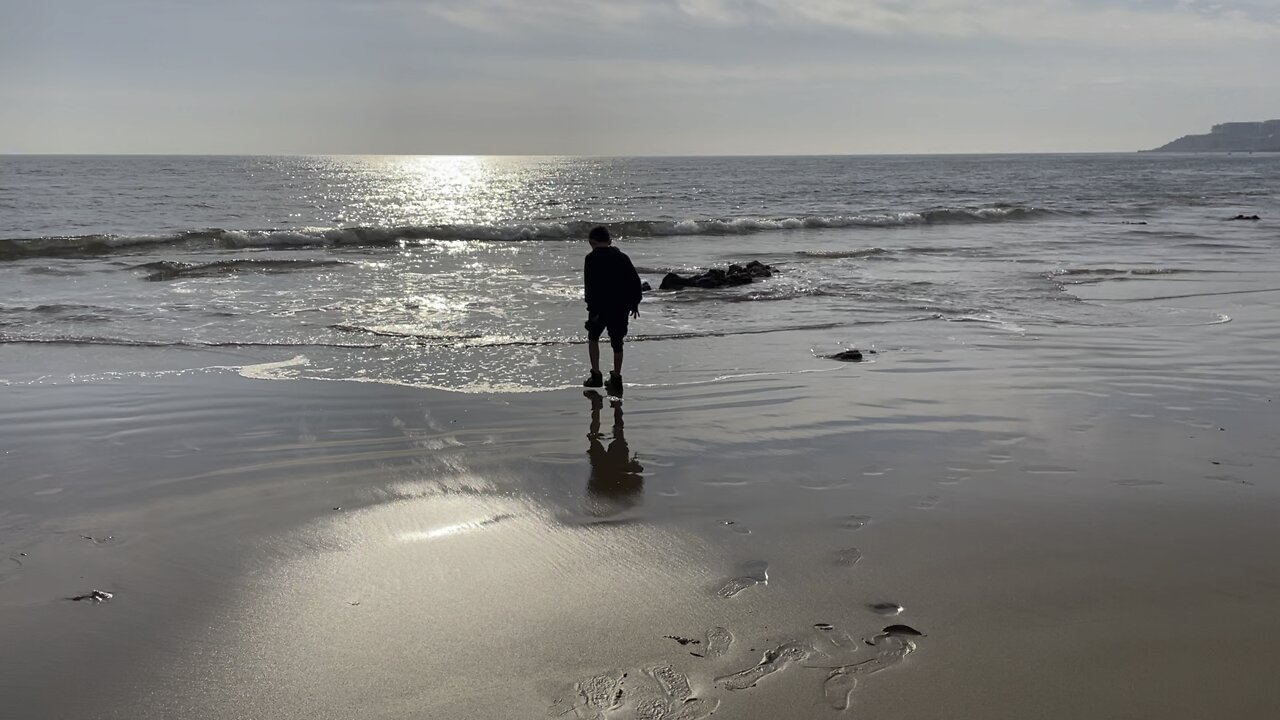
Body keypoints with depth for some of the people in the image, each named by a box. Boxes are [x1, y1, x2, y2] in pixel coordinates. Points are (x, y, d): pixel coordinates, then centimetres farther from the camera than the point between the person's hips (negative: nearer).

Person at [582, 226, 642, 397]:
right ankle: (616, 380, 14)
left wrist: (592, 307, -14)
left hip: (600, 306, -4)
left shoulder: (592, 258, -7)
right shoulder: (622, 257, 8)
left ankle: (596, 376, 12)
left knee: (593, 337, 17)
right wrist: (635, 303, 14)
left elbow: (590, 285, -15)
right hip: (621, 307, 4)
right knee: (617, 342, 13)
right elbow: (635, 281, 7)